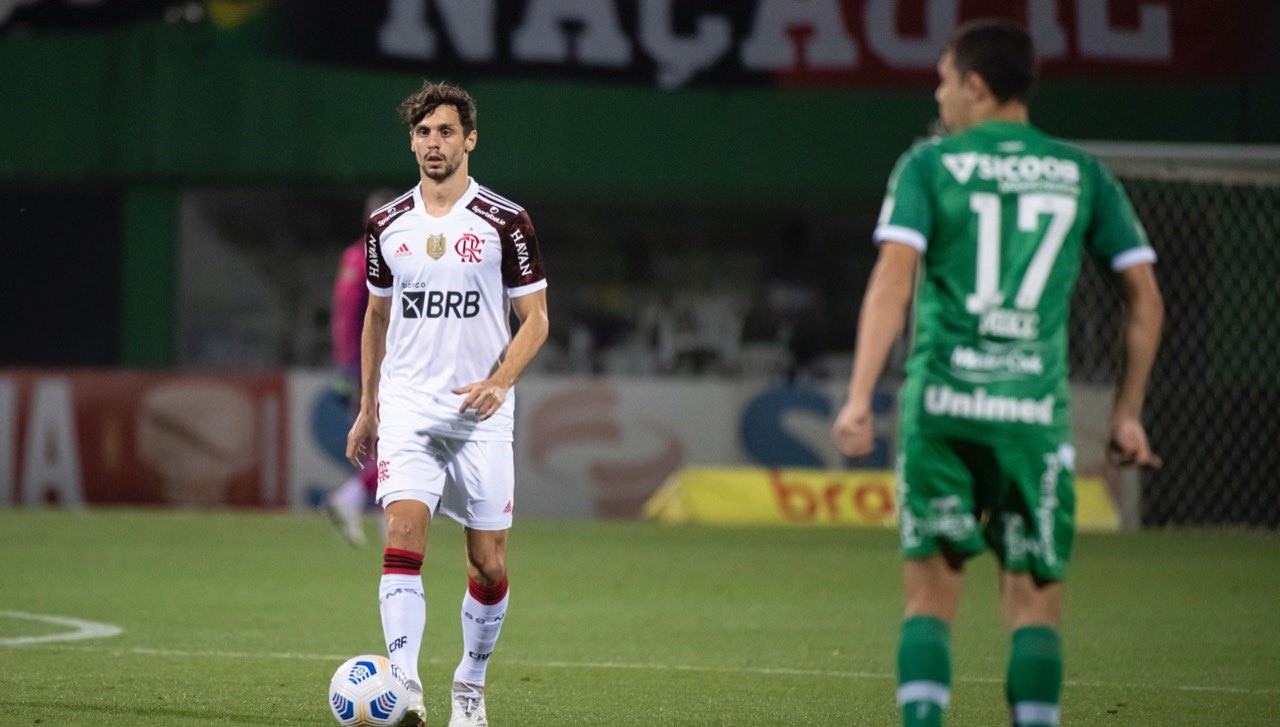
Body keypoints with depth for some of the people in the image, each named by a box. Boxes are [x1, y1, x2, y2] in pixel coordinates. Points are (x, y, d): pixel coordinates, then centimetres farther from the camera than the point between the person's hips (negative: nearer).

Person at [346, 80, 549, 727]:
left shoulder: (506, 223, -1)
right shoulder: (387, 226, 9)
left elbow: (535, 319, 1)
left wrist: (499, 381, -16)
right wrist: (367, 407, 20)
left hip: (481, 414, -1)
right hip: (408, 408, 1)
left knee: (489, 563, 2)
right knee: (403, 533, -19)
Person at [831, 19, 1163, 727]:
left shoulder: (929, 165, 4)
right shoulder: (1083, 174, 12)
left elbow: (892, 278, -8)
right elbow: (1145, 300, 11)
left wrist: (859, 398, -12)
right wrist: (1128, 414, 18)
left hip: (939, 406, -1)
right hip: (1034, 410, 1)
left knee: (930, 596, 7)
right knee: (1035, 603, 5)